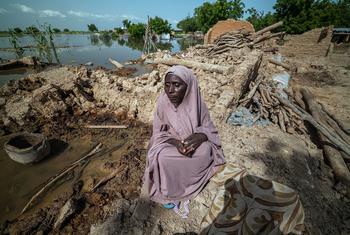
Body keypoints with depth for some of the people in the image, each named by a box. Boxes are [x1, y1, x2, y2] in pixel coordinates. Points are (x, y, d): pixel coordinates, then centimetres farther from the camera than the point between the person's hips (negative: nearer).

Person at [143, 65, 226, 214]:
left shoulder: (197, 103, -18)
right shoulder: (163, 103, -16)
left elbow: (208, 128, -8)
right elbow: (159, 133, -9)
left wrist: (199, 137, -31)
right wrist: (176, 142, -28)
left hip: (194, 142, 1)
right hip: (170, 142, 0)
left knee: (205, 151, -26)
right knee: (162, 158, -27)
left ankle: (182, 187, -4)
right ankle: (168, 192, 1)